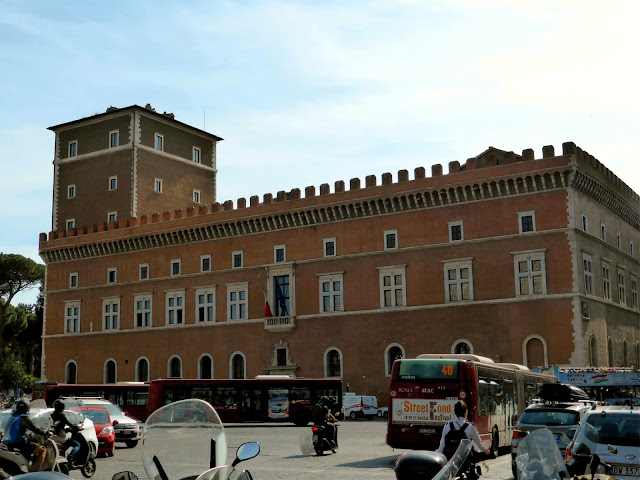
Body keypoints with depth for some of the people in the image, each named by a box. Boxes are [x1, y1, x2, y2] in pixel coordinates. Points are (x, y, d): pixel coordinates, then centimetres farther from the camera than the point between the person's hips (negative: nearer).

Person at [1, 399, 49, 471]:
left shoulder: (12, 417, 14)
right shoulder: (24, 418, -11)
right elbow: (34, 429, -10)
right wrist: (46, 433, 3)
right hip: (19, 445, -9)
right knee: (43, 450, -9)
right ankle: (36, 472, -16)